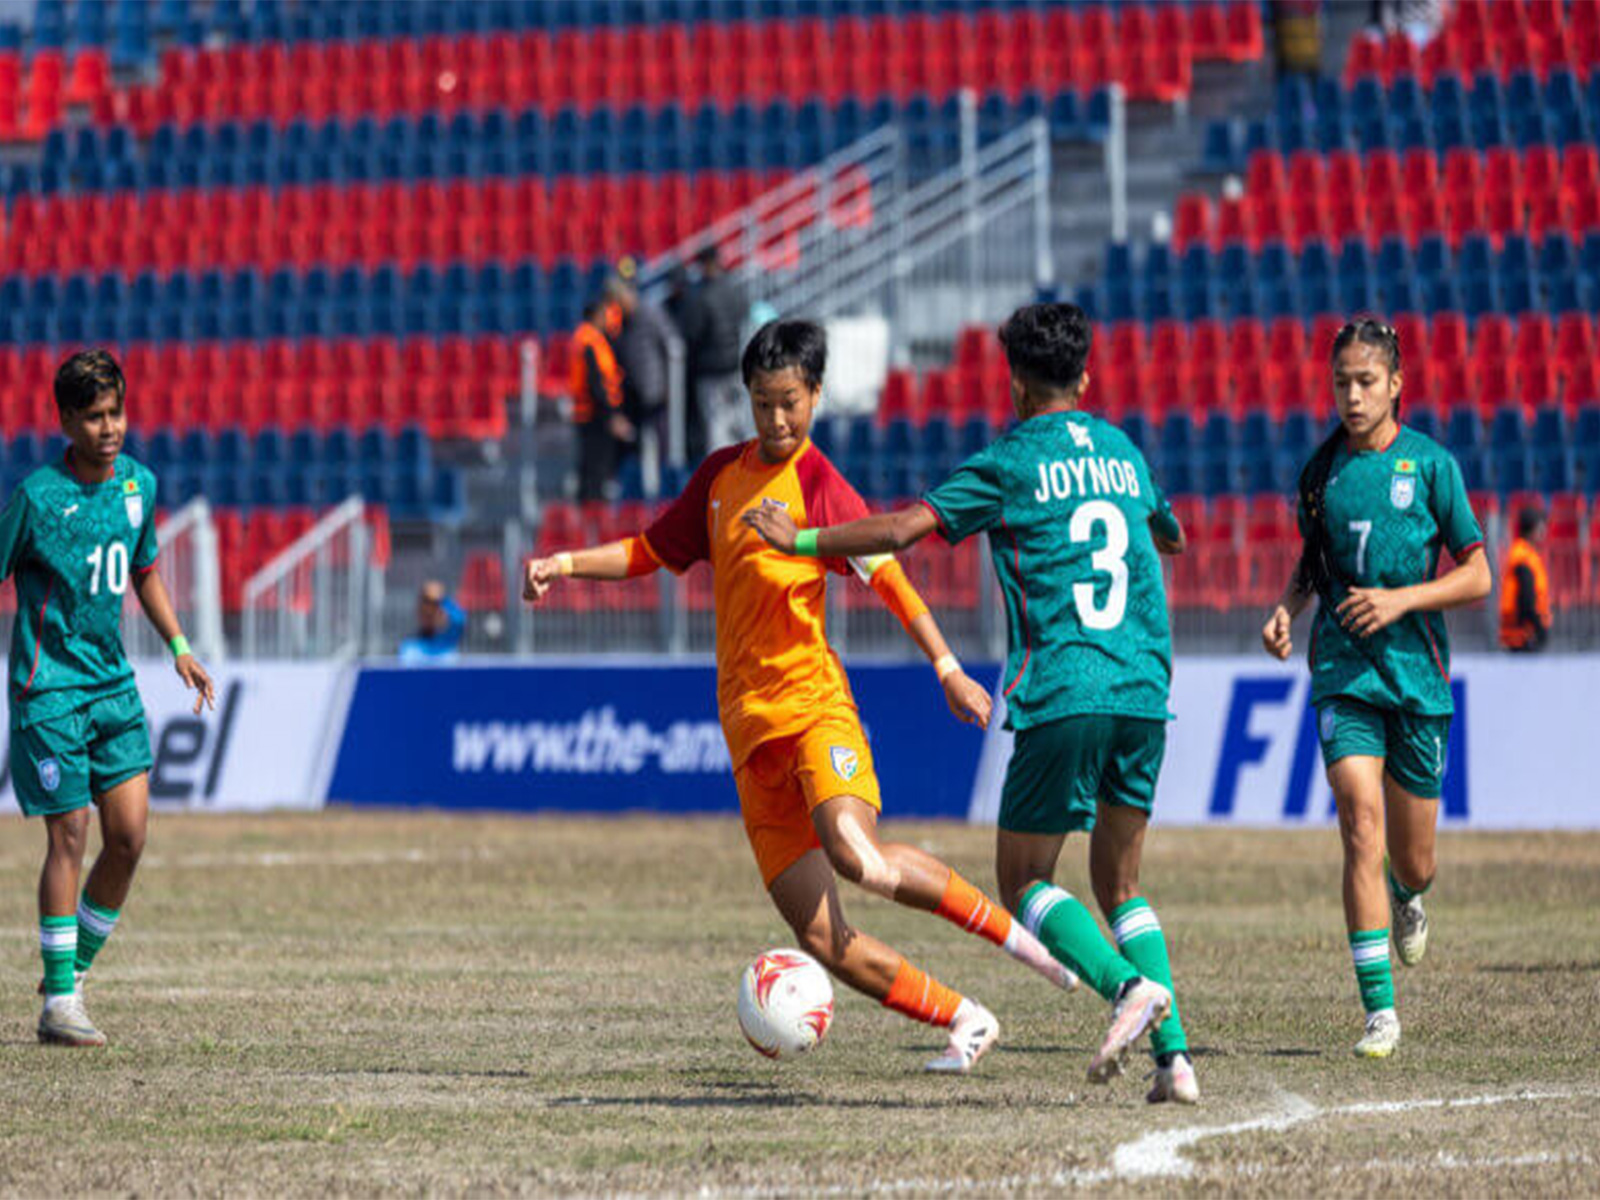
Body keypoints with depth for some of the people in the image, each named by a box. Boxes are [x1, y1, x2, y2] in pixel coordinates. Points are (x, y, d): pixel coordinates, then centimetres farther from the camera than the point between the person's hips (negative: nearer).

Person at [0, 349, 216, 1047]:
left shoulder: (138, 485, 6)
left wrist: (178, 647, 17)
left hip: (114, 684, 6)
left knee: (130, 836, 0)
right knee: (68, 838, -6)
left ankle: (75, 969, 17)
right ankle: (60, 1003, 0)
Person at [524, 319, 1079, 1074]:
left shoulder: (818, 483, -4)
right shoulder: (721, 474, 15)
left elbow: (886, 575, -8)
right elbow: (650, 552, 26)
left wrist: (948, 670, -16)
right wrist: (564, 564, 12)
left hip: (811, 701, -5)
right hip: (748, 725, 5)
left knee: (855, 853, -33)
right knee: (823, 940, -5)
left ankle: (1006, 929, -12)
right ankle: (965, 1022, 6)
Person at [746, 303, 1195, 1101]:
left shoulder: (1009, 464, 1)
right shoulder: (1123, 454, 17)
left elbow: (900, 531, -8)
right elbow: (1171, 538, 37)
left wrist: (801, 541, 4)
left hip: (1061, 697, -5)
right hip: (1145, 692, 5)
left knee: (1024, 881, 4)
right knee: (1118, 881, 14)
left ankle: (1130, 985, -22)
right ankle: (1173, 1055, -1)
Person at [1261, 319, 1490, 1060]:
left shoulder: (1430, 465, -2)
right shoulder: (1323, 468, 6)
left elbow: (1476, 577, 0)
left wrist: (1401, 600, -14)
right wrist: (1287, 608, 2)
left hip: (1417, 671, -1)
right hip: (1344, 671, 1)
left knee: (1411, 860, 7)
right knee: (1361, 823, -18)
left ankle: (1408, 899, 48)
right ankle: (1379, 1008, -17)